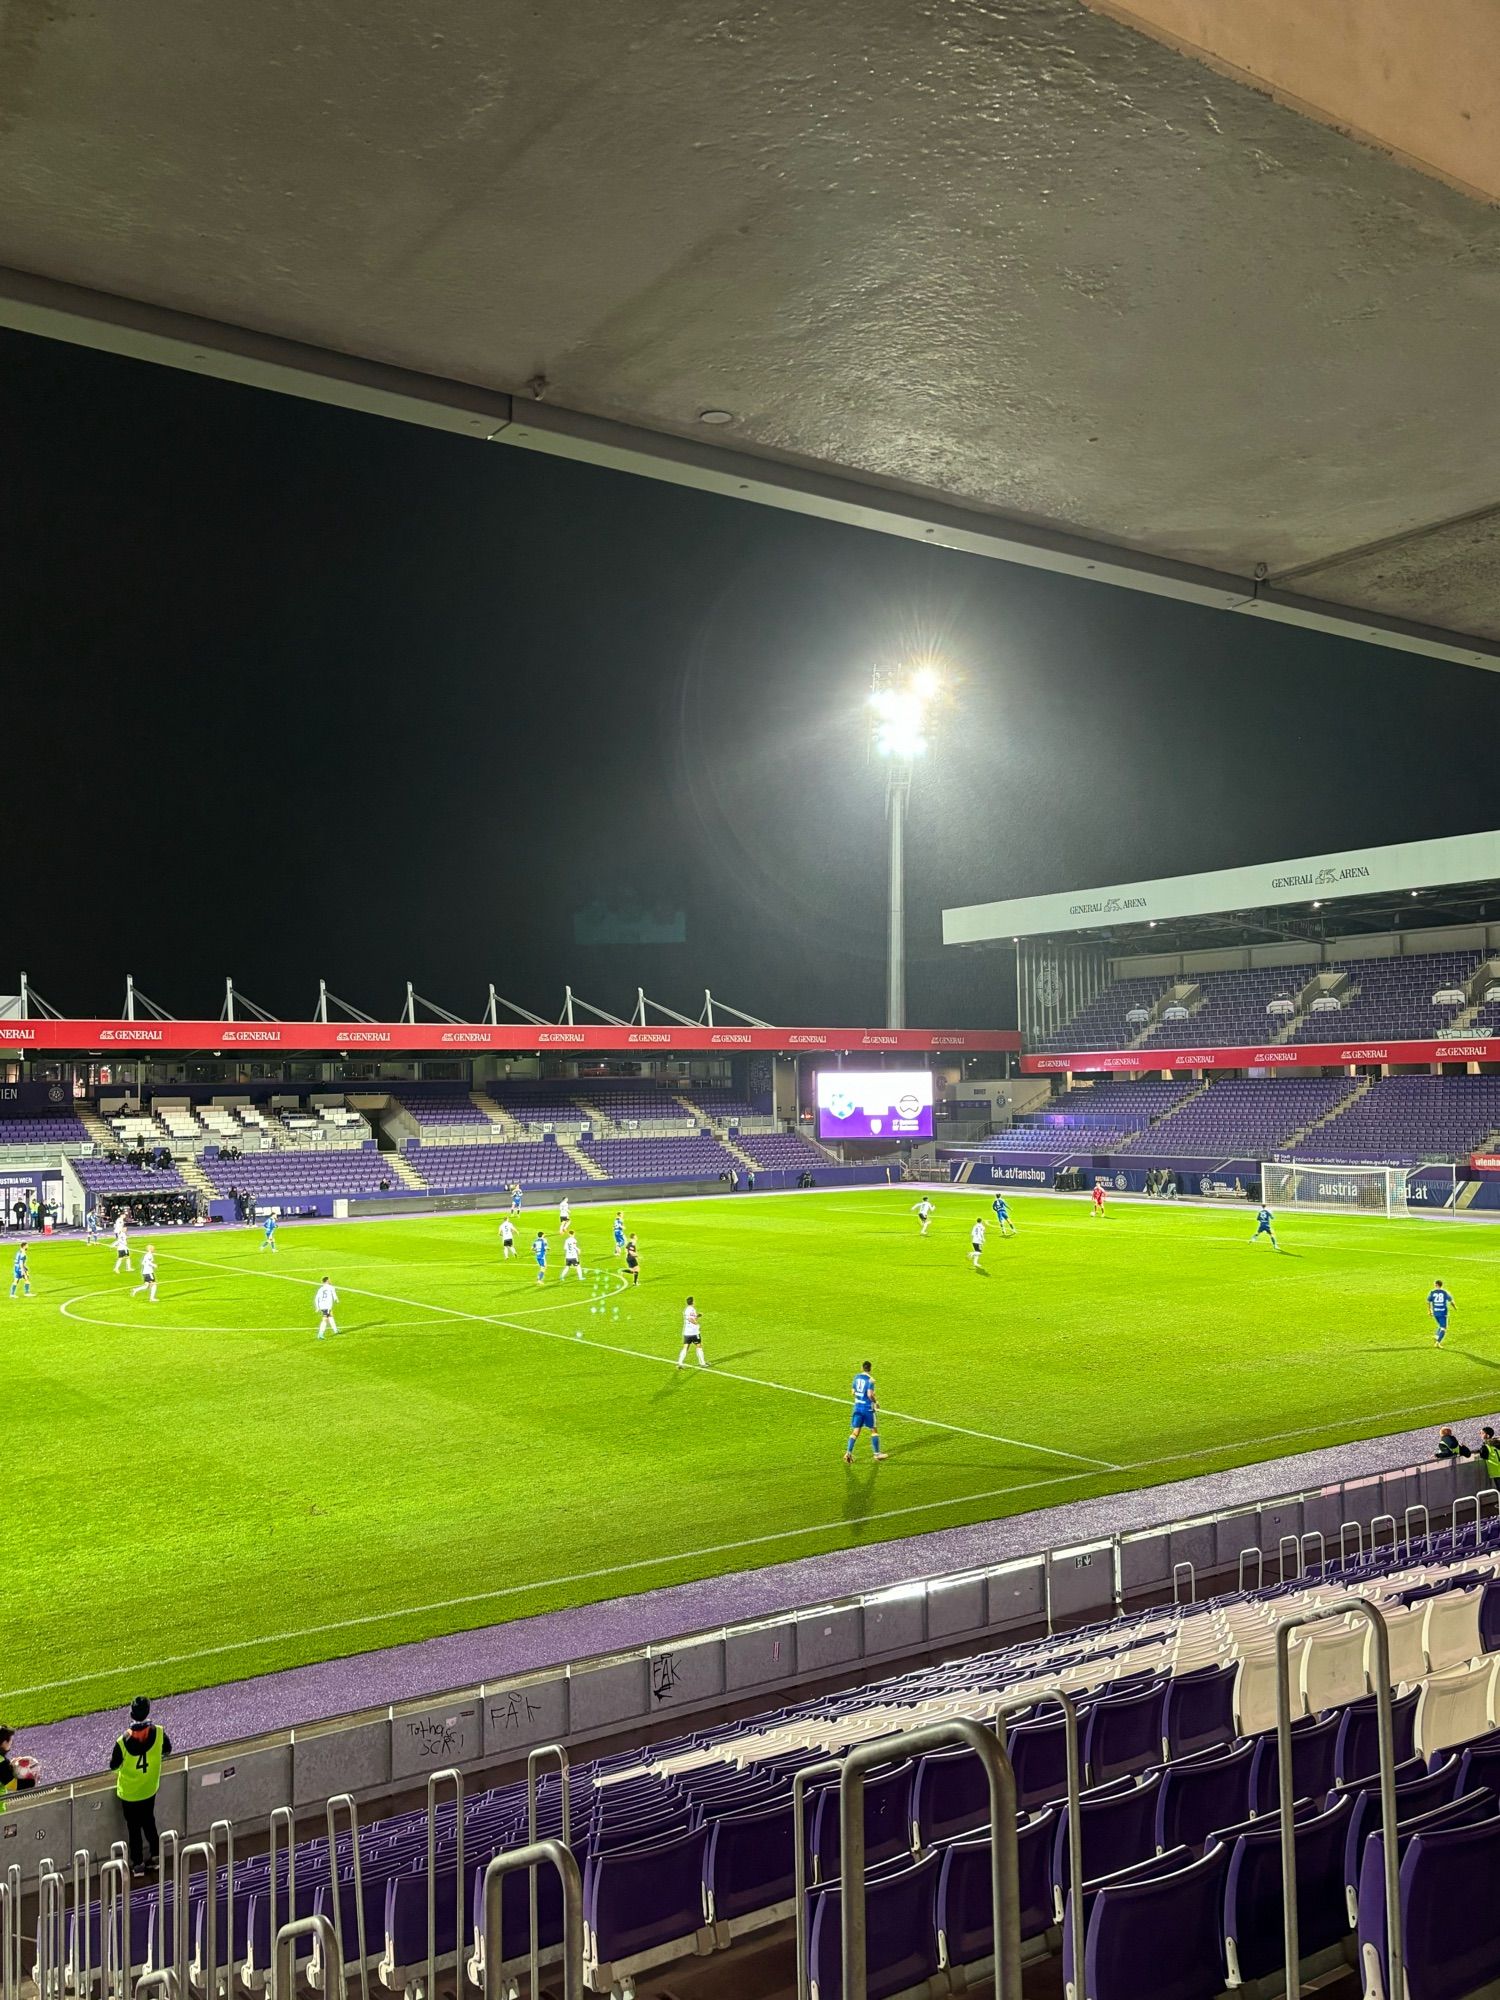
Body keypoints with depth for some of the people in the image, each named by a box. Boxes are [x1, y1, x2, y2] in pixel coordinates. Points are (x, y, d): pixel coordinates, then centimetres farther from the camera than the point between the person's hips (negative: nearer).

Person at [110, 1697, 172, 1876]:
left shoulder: (123, 1741, -31)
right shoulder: (158, 1733, -23)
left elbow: (114, 1766, -15)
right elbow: (167, 1751, -3)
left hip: (129, 1792, -3)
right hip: (150, 1788, 3)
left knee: (134, 1827, 17)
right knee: (149, 1821, 25)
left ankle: (138, 1863, 30)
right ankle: (155, 1855, 36)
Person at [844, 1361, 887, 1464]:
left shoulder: (857, 1377, 5)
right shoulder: (870, 1379, -13)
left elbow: (853, 1392, 10)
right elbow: (870, 1394, -22)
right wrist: (875, 1401, -5)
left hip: (857, 1407, 5)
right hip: (868, 1408, -5)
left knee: (855, 1432, 5)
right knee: (874, 1430, 12)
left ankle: (848, 1453, -7)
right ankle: (876, 1453, 18)